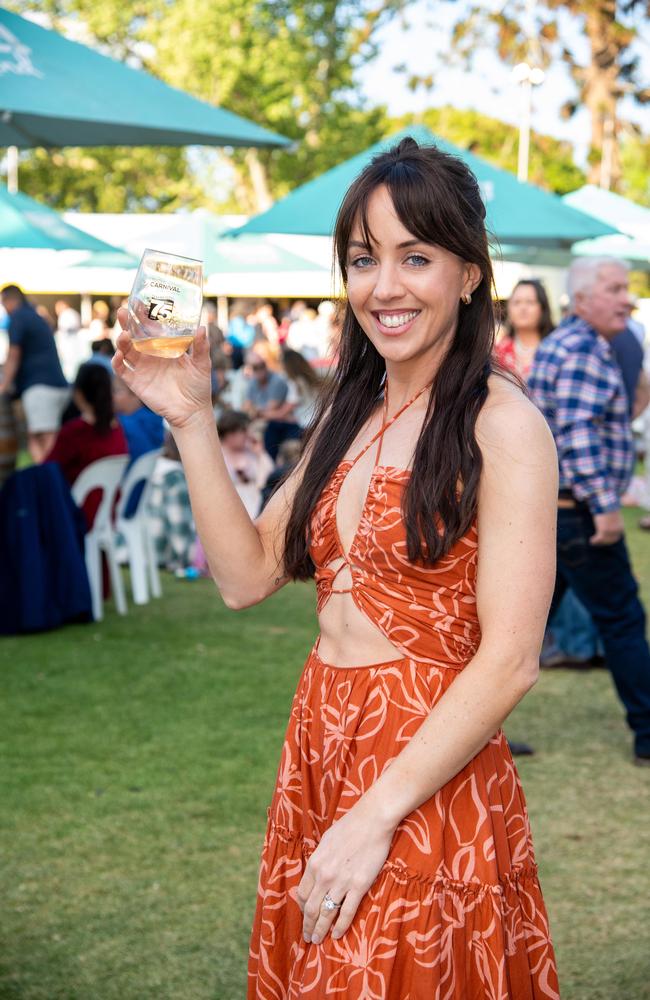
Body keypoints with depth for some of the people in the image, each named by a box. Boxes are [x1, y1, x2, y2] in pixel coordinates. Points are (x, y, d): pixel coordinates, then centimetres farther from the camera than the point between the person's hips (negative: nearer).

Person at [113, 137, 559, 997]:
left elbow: (510, 660, -18)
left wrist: (378, 814, -20)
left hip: (428, 771, -7)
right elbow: (247, 575, 6)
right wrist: (192, 421, 0)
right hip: (316, 748, 7)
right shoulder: (350, 414, 11)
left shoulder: (501, 425, -13)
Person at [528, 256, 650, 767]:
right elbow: (578, 433, -24)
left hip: (541, 508, 10)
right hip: (577, 513, -10)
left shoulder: (559, 344, 17)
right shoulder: (584, 350, -15)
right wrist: (605, 505, -24)